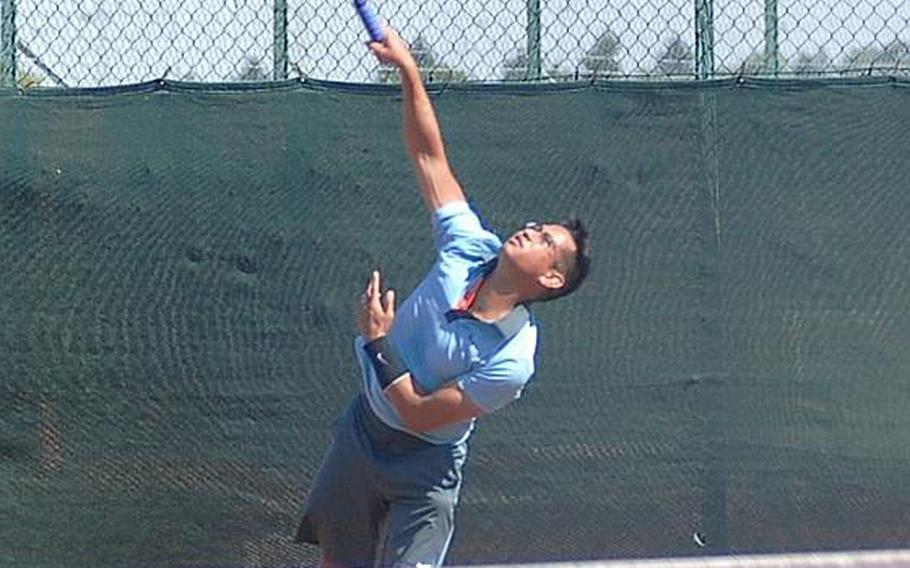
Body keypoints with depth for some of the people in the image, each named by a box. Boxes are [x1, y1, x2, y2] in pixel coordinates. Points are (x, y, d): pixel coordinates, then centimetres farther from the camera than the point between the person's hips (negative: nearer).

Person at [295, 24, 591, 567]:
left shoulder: (511, 364, -27)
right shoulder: (471, 248, -12)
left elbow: (419, 415, -23)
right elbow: (430, 157, -5)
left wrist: (377, 344, -21)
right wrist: (410, 73, -12)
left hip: (424, 467, -6)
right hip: (362, 432, 6)